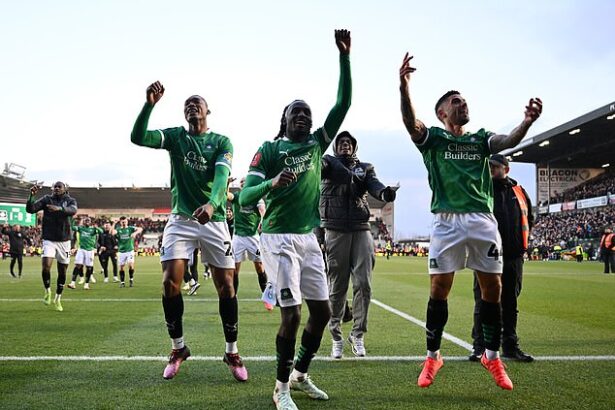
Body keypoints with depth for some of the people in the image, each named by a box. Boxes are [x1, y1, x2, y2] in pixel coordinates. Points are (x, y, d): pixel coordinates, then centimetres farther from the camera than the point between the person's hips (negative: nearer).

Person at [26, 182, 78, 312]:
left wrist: (59, 208, -42)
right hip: (49, 240, -1)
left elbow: (73, 210, -23)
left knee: (62, 271, 8)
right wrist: (32, 196, -24)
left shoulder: (70, 200, 1)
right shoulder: (46, 199, 2)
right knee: (46, 266, -18)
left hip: (64, 241, 1)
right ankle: (47, 291, 9)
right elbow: (30, 209, -8)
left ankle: (58, 298, 25)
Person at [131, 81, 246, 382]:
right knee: (170, 283, -8)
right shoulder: (175, 136, 6)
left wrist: (212, 204, -37)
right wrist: (149, 104, -24)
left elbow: (221, 176, -17)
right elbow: (137, 137, -10)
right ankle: (178, 348, 12)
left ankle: (232, 352, 14)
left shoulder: (222, 142, 1)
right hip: (180, 220, 1)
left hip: (214, 220, -1)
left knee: (226, 286, -1)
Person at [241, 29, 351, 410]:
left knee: (322, 311, 7)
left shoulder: (317, 144, 9)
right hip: (279, 239, -6)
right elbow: (245, 198, -11)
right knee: (292, 314, -9)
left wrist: (345, 56, -7)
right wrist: (272, 183, -31)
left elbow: (343, 104, 1)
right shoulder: (269, 150, -4)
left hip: (309, 239, 6)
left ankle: (300, 374, 28)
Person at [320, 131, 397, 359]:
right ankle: (336, 338, 13)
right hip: (335, 230, -2)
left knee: (363, 283, -4)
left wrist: (384, 192, -31)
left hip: (361, 230, 2)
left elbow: (373, 184, -7)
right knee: (337, 287, 2)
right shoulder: (329, 163, 10)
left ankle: (357, 335, 9)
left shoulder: (365, 168, 14)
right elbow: (319, 165, -15)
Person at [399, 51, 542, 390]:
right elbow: (411, 122, -11)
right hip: (447, 220, -3)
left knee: (493, 288, 3)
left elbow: (509, 141, -1)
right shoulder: (433, 138, 10)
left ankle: (492, 356, 17)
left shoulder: (481, 139, 19)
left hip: (483, 220, 3)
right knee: (439, 288, -3)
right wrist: (403, 86, -28)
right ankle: (432, 357, 10)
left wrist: (527, 121, -22)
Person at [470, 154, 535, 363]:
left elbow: (529, 219, 23)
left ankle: (510, 346, 19)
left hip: (513, 257, 4)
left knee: (510, 304, 10)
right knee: (483, 303, 0)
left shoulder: (519, 192, 11)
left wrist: (521, 242, 13)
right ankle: (480, 347, 7)